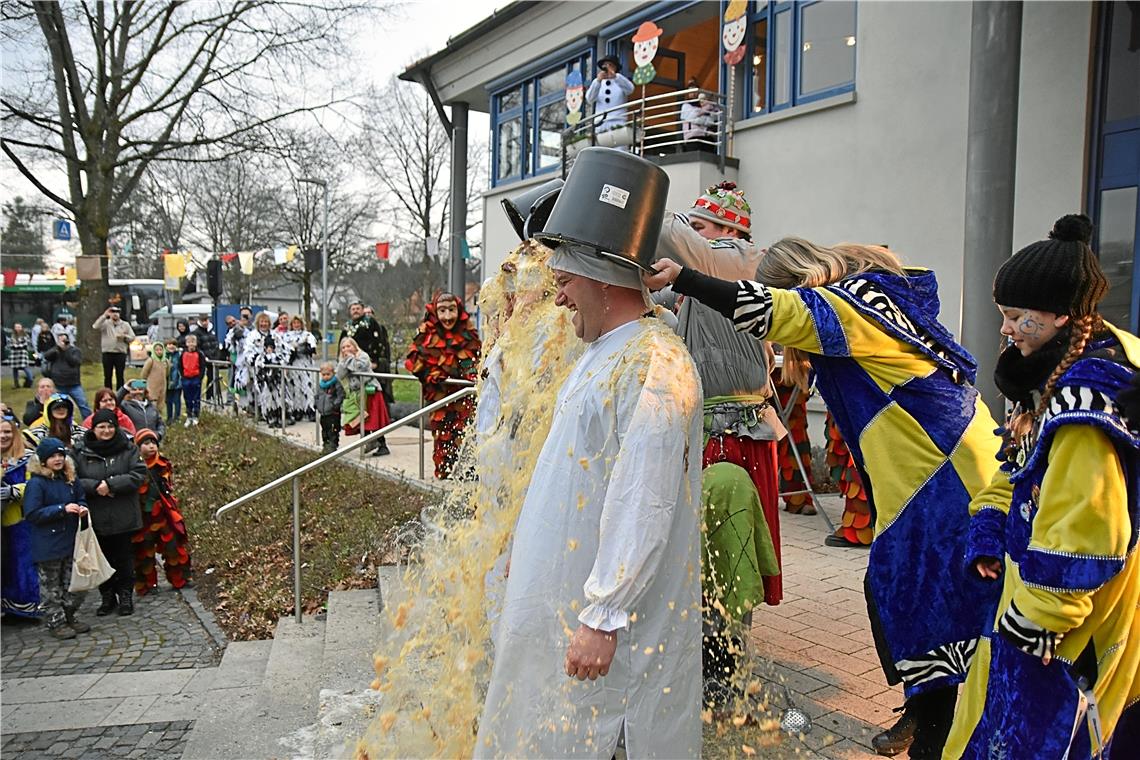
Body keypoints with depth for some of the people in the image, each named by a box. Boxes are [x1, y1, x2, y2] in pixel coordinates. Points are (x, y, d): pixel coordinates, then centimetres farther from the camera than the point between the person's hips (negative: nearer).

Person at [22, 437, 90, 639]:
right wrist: (62, 509, -23)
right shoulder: (36, 483, -13)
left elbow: (81, 499, 18)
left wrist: (82, 508, -6)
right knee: (51, 587, 6)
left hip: (71, 541, 6)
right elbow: (32, 514, -17)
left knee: (76, 584, 13)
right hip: (48, 545, -6)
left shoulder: (70, 479, 5)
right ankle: (55, 622, 17)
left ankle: (68, 616, 29)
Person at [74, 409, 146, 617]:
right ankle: (107, 597, 26)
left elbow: (139, 474, -11)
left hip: (123, 517, -1)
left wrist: (111, 484, -19)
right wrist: (95, 486, -19)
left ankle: (126, 596, 23)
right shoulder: (81, 452, -1)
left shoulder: (128, 449, -3)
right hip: (96, 518, 1)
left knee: (124, 558, 9)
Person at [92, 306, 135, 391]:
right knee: (107, 376, 4)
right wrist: (104, 315, -19)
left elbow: (132, 337, 9)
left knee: (120, 376, 3)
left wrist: (124, 336, -11)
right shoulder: (105, 323, 5)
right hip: (107, 353, 0)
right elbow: (95, 327, -15)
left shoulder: (125, 325, 10)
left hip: (121, 353, 0)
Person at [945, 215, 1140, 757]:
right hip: (1036, 595, 10)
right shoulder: (1060, 374, 8)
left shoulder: (1086, 394, -25)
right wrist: (988, 533, 9)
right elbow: (1021, 466, 19)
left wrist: (1037, 617, -20)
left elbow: (1083, 529, -27)